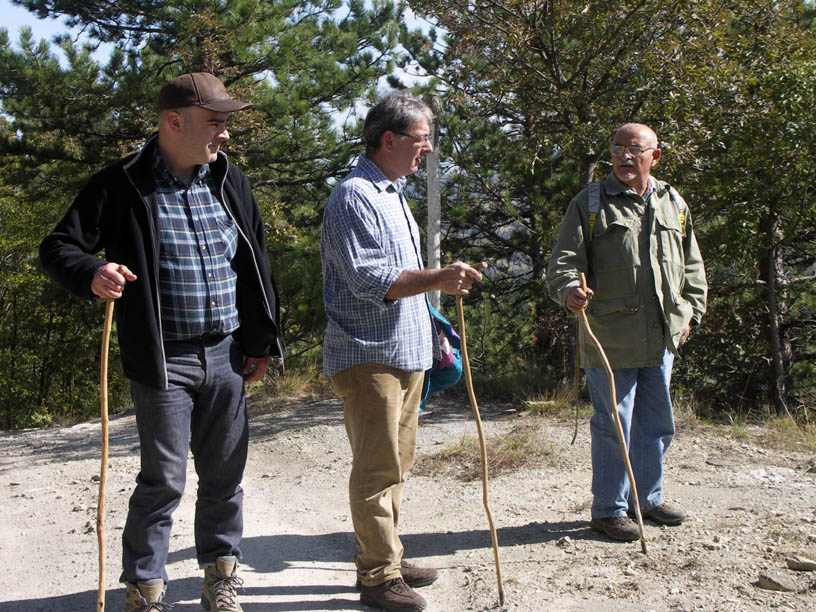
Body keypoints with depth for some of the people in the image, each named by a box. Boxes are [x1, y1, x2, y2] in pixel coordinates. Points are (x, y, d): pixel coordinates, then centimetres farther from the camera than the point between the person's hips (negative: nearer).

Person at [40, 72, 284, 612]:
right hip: (163, 359, -4)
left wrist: (262, 340, 12)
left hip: (226, 355, 5)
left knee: (225, 472, 12)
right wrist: (92, 274, -27)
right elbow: (58, 248, -4)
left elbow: (256, 264, 14)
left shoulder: (231, 182, 8)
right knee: (164, 478, 1)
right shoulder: (122, 186, -7)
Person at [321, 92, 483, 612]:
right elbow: (368, 279, -23)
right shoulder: (354, 196, -13)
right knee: (377, 469, -5)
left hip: (406, 352, 10)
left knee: (396, 465, 16)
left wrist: (430, 334, 24)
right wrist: (438, 279, -29)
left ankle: (386, 559, 27)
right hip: (368, 355, -10)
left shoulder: (393, 194, 19)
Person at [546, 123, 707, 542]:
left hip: (661, 340, 5)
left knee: (656, 425, 15)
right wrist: (569, 289, -29)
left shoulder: (673, 204, 13)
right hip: (610, 339, -5)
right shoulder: (590, 203, -1)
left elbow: (692, 267, 21)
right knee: (613, 426, 0)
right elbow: (564, 259, -8)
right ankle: (608, 509, 14)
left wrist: (690, 312, 13)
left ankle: (647, 498, 32)